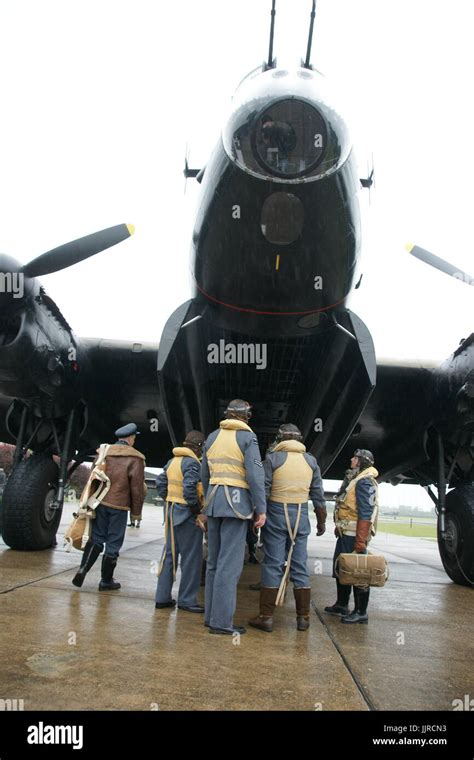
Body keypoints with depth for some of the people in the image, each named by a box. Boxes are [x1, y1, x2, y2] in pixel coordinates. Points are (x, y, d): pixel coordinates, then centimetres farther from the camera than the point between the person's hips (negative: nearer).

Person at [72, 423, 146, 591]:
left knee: (96, 538, 16)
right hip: (119, 506, -4)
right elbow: (137, 489, -7)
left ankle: (82, 570, 3)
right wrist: (136, 512, 2)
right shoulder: (135, 459, -7)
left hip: (100, 503, 4)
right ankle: (106, 581, 16)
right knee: (113, 543, 7)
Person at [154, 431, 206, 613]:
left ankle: (162, 597, 21)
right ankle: (186, 600, 7)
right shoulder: (192, 463, -15)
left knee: (170, 554, 15)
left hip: (172, 511, 9)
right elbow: (189, 486, -27)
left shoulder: (172, 461, 12)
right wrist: (195, 506, -16)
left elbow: (160, 482, 17)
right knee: (191, 558, 1)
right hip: (187, 515, -9)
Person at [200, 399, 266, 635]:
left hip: (214, 500, 6)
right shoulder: (247, 437, -4)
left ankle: (211, 615, 21)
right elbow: (255, 475, -12)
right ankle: (221, 621, -1)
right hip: (236, 501, -6)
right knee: (230, 563, -3)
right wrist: (261, 509, -8)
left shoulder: (212, 437, 13)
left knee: (214, 561, 14)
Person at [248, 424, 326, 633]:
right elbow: (318, 495, 9)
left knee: (273, 565, 2)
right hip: (301, 516, 3)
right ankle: (303, 618, 16)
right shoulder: (311, 460, 7)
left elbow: (262, 491, -8)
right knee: (299, 566, 10)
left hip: (276, 514, -3)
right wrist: (321, 521, 17)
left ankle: (266, 617, 5)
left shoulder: (273, 457, -4)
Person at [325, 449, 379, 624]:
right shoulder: (356, 480, 17)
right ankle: (341, 605, 31)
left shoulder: (364, 482, -15)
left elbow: (366, 513, -22)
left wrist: (360, 541, -25)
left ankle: (361, 612, 7)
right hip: (345, 534, 11)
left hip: (354, 535, -11)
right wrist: (339, 529, 22)